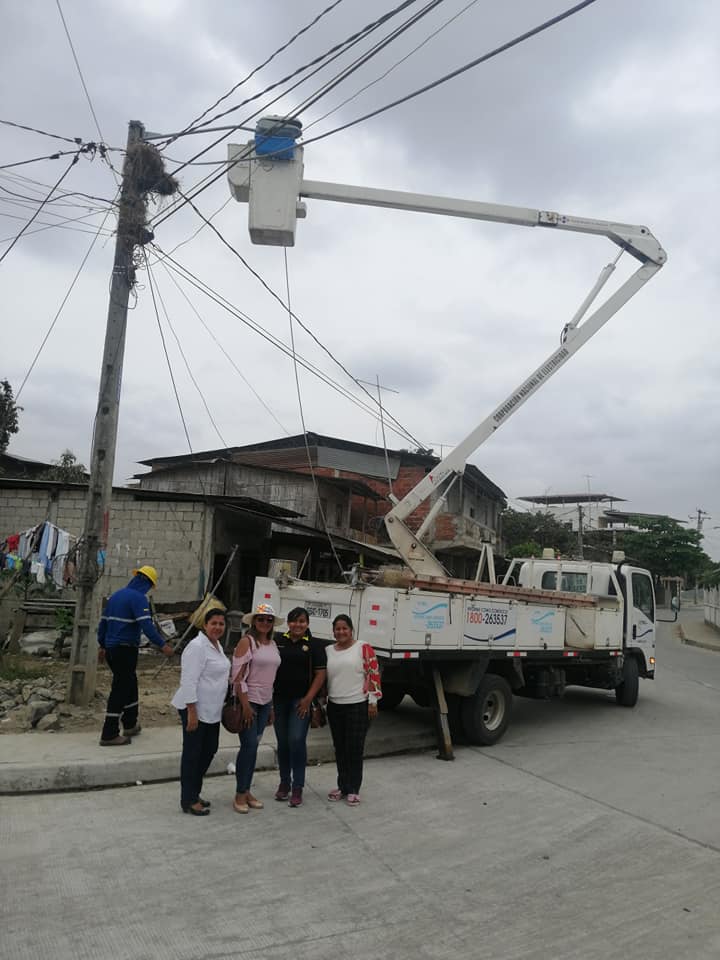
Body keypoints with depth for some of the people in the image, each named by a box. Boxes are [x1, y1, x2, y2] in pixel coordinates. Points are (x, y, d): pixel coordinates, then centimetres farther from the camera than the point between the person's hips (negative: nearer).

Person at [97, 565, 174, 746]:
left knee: (129, 684, 20)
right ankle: (109, 735, 1)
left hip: (111, 649, 9)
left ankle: (130, 725, 30)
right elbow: (146, 624, -24)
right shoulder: (139, 598, -14)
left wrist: (102, 646, 27)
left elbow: (103, 622, 19)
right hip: (126, 649, -9)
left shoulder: (117, 595, 14)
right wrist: (163, 645, -24)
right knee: (120, 690, -2)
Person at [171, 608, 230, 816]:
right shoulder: (197, 647, -18)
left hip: (212, 711, 9)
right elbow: (189, 682, -21)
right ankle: (188, 801, 14)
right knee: (192, 754, 2)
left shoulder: (217, 646, 11)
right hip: (195, 710, -9)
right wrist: (192, 712, -23)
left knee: (209, 751, 16)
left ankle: (194, 793, 30)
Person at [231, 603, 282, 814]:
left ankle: (247, 791, 21)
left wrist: (271, 707, 16)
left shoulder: (273, 644, 10)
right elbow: (238, 675, -15)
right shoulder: (247, 641, -10)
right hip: (248, 701, -6)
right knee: (249, 746, -5)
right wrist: (245, 705, -18)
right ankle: (239, 795, 8)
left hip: (265, 702, 6)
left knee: (253, 746, 11)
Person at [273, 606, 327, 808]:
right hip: (279, 699, 3)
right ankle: (284, 783, 26)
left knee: (297, 740, -8)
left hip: (301, 700, -3)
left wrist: (308, 698, -10)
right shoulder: (277, 641, 4)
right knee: (282, 742, 11)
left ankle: (297, 787, 5)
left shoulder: (315, 645, -2)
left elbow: (320, 674, -3)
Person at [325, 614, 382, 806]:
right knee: (340, 749, 12)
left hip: (358, 706, -5)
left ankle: (353, 790, 12)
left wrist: (373, 701, -10)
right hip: (334, 707, 5)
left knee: (355, 749, 0)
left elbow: (373, 675, -7)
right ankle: (342, 787, 24)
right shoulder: (328, 651, 9)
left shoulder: (364, 648, -5)